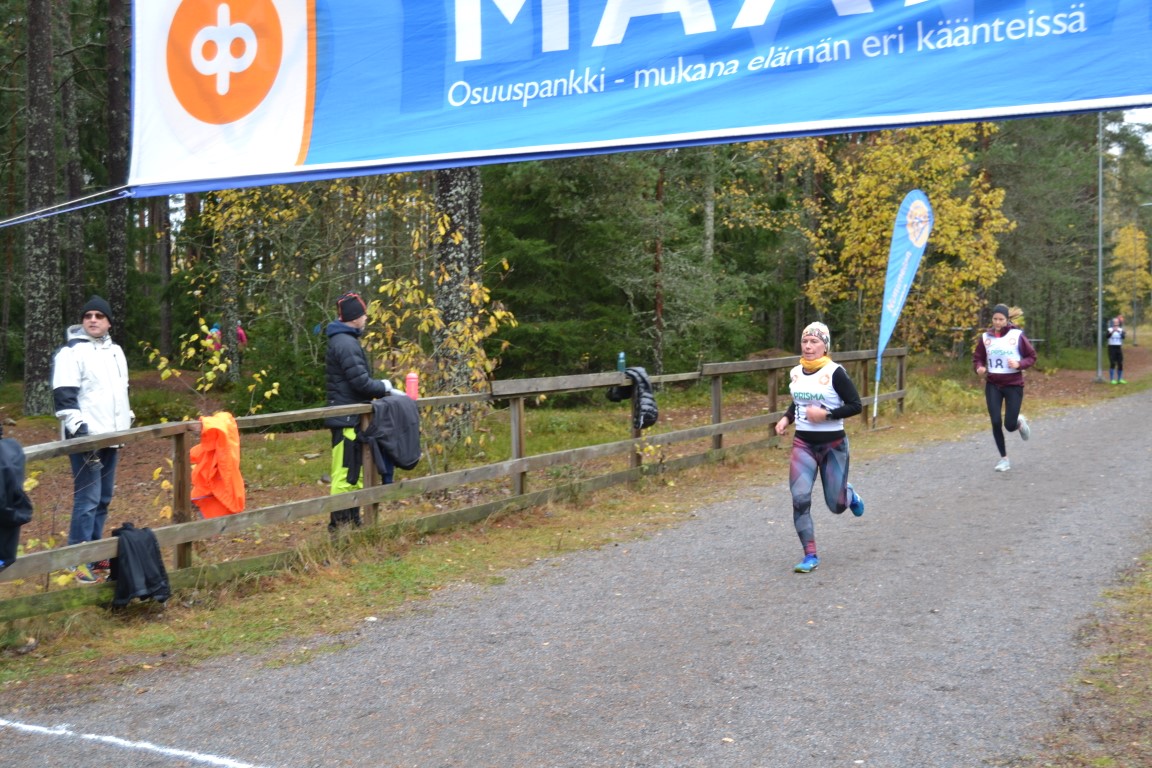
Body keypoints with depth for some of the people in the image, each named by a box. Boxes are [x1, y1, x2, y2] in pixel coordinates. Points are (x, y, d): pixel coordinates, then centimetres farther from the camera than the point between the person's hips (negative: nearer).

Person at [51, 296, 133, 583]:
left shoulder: (115, 351, 16)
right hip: (86, 438, -8)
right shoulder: (71, 352, -8)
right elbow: (64, 397, -15)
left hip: (110, 437, 8)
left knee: (104, 498, 13)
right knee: (87, 500, -9)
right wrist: (79, 430, -22)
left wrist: (126, 426, 23)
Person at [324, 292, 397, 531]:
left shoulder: (344, 339, 17)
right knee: (345, 474, -6)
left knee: (356, 472, 17)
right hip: (347, 419, -11)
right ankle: (339, 525, -1)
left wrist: (381, 388, 11)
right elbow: (361, 382, -21)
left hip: (350, 419, 11)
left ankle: (352, 521, 25)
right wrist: (385, 387, -5)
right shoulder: (346, 343, -17)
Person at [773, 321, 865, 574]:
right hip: (803, 444, 4)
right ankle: (810, 555, -3)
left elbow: (856, 406, -11)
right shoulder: (796, 373, 5)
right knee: (800, 498, -13)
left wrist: (826, 414, -20)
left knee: (836, 505, 5)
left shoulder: (835, 372, -12)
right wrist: (786, 418, 4)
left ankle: (849, 494, 43)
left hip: (833, 445, -4)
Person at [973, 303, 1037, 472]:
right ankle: (1004, 458, 13)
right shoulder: (985, 337, 1)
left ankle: (1020, 422, 34)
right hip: (993, 386, 2)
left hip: (1014, 385, -2)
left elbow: (1032, 357, 1)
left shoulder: (1017, 336, -6)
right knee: (996, 422, -4)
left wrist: (1019, 364, -19)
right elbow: (977, 358, 9)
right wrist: (979, 368, -13)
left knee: (1010, 425, -4)